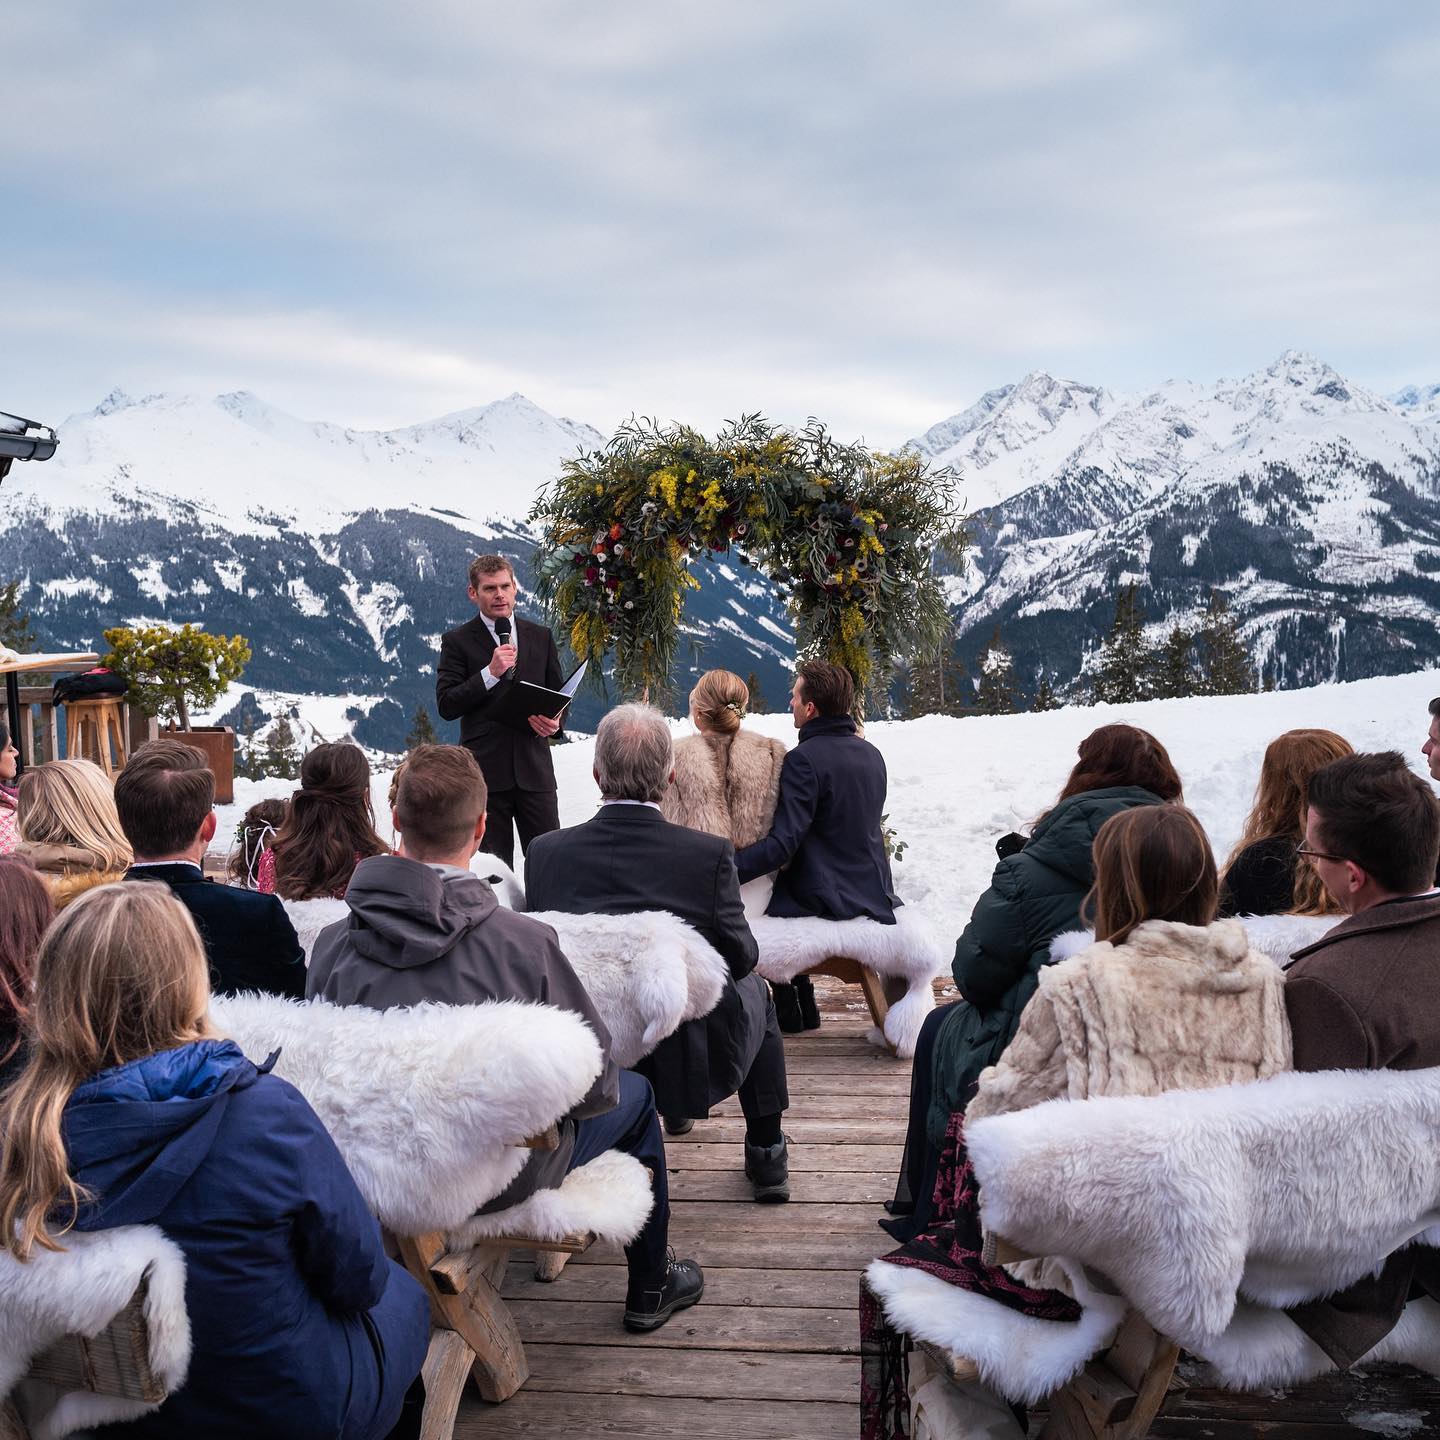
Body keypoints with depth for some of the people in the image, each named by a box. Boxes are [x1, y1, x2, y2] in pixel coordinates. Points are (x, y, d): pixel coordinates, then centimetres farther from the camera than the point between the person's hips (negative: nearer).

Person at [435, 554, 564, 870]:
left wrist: (554, 720, -4)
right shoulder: (457, 641, 2)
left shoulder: (541, 637, 12)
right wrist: (490, 673, -15)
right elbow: (446, 706, -5)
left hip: (534, 769, 2)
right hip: (486, 770, -2)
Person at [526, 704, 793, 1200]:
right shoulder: (710, 854, -20)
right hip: (693, 1060, -3)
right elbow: (740, 957, -8)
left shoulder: (546, 852, -13)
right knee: (756, 990, 29)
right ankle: (766, 1155, 34)